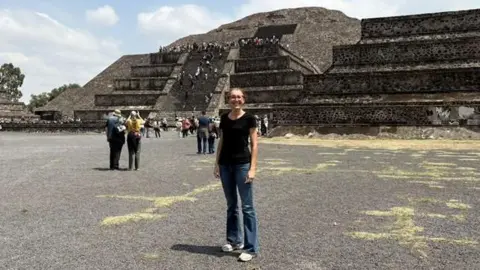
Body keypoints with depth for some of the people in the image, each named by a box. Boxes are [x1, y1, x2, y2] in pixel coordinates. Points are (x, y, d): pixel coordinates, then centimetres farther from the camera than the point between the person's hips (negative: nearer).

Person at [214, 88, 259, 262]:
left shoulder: (249, 119, -5)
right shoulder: (224, 118, 8)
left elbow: (254, 145, -6)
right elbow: (221, 142, 13)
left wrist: (252, 168, -14)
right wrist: (217, 164, 8)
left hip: (243, 164, -5)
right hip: (225, 165, 5)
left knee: (247, 207, -2)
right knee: (231, 205, 15)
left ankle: (251, 248, 6)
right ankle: (234, 240, 29)